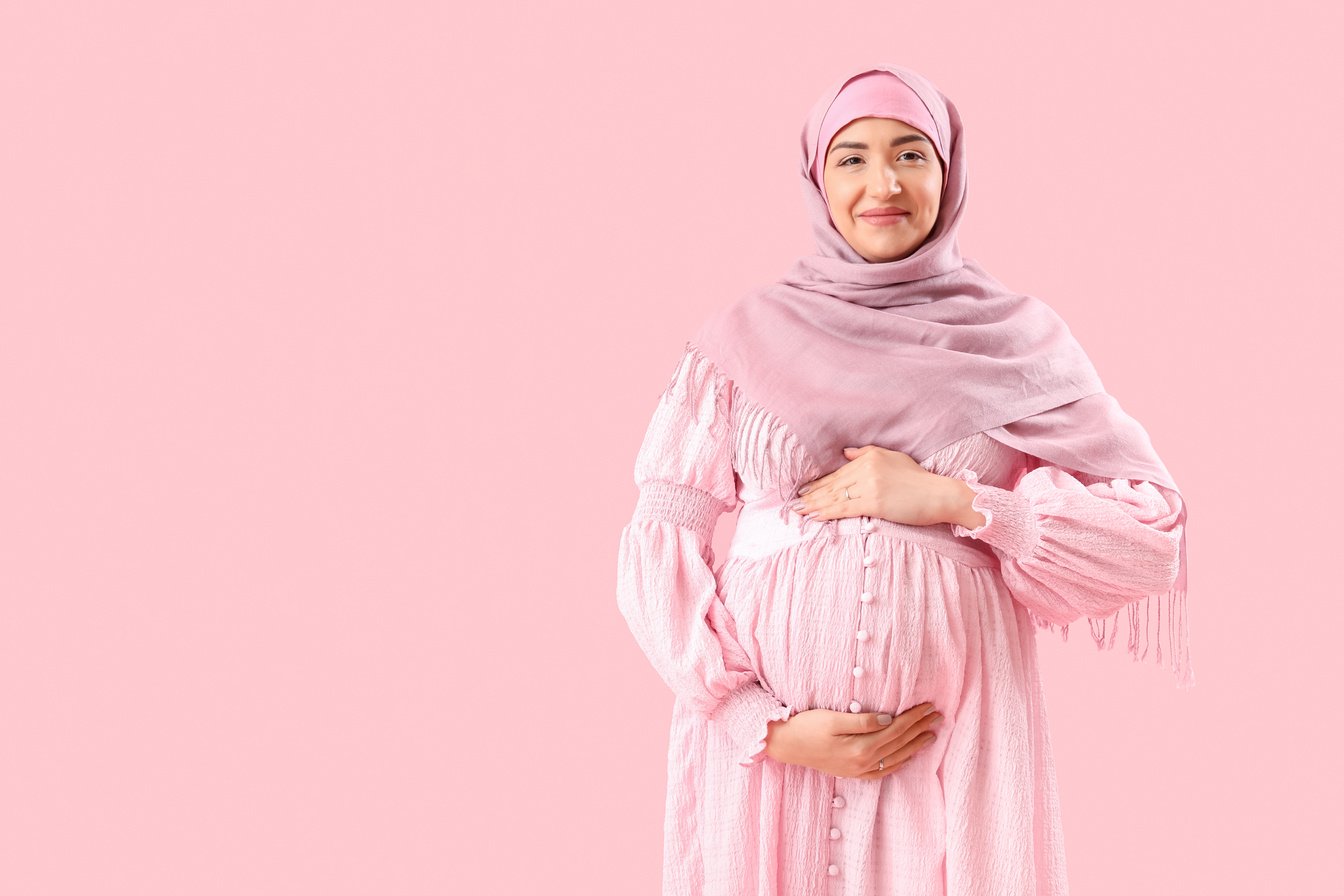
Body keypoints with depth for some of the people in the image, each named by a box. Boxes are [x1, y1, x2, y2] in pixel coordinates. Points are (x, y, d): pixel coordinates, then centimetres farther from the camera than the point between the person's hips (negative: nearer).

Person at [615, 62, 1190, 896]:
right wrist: (770, 724, -10)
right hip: (765, 750, 0)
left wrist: (951, 500, -13)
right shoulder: (745, 336, 2)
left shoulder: (1018, 335, 2)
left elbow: (1153, 529, -2)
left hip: (953, 745, 0)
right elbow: (660, 546, 0)